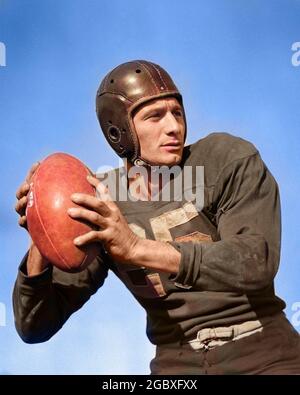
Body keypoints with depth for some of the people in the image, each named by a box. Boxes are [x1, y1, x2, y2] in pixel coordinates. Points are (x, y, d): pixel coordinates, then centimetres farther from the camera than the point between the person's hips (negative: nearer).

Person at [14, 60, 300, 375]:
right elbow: (34, 326, -1)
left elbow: (257, 262, -23)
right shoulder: (99, 208, -1)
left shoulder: (228, 157, -8)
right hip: (178, 364, 2)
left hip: (265, 353, -2)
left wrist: (137, 249, -32)